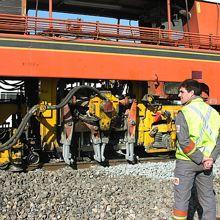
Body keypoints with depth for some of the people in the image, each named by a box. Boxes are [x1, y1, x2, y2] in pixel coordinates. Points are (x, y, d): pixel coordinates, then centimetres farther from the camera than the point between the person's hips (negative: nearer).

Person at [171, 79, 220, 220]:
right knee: (208, 196, 16)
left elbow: (184, 142, -19)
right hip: (207, 162, 5)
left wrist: (201, 159, -13)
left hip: (187, 161, -5)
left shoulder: (184, 113, -12)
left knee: (182, 197, 6)